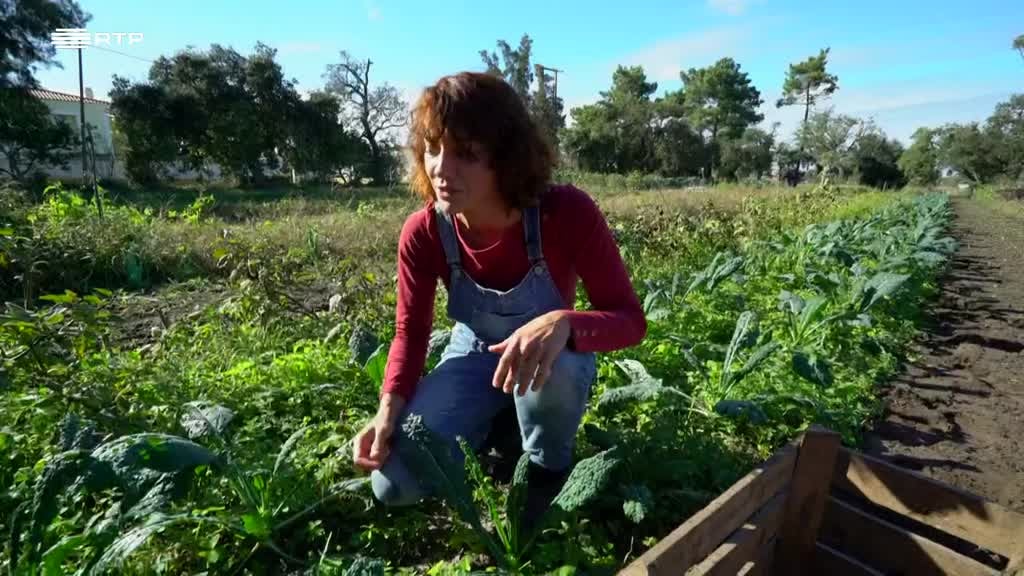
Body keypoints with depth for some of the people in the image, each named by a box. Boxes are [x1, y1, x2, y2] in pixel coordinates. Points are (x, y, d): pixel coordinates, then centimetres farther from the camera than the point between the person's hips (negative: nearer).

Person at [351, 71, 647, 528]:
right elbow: (411, 332, -9)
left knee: (548, 370, -40)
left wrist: (563, 323, -49)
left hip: (554, 358, -1)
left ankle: (550, 468, -5)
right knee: (393, 485, -13)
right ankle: (497, 430, 15)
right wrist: (390, 407, -26)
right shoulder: (422, 233, -21)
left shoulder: (568, 214, -29)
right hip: (475, 355, 2)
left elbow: (630, 319, -27)